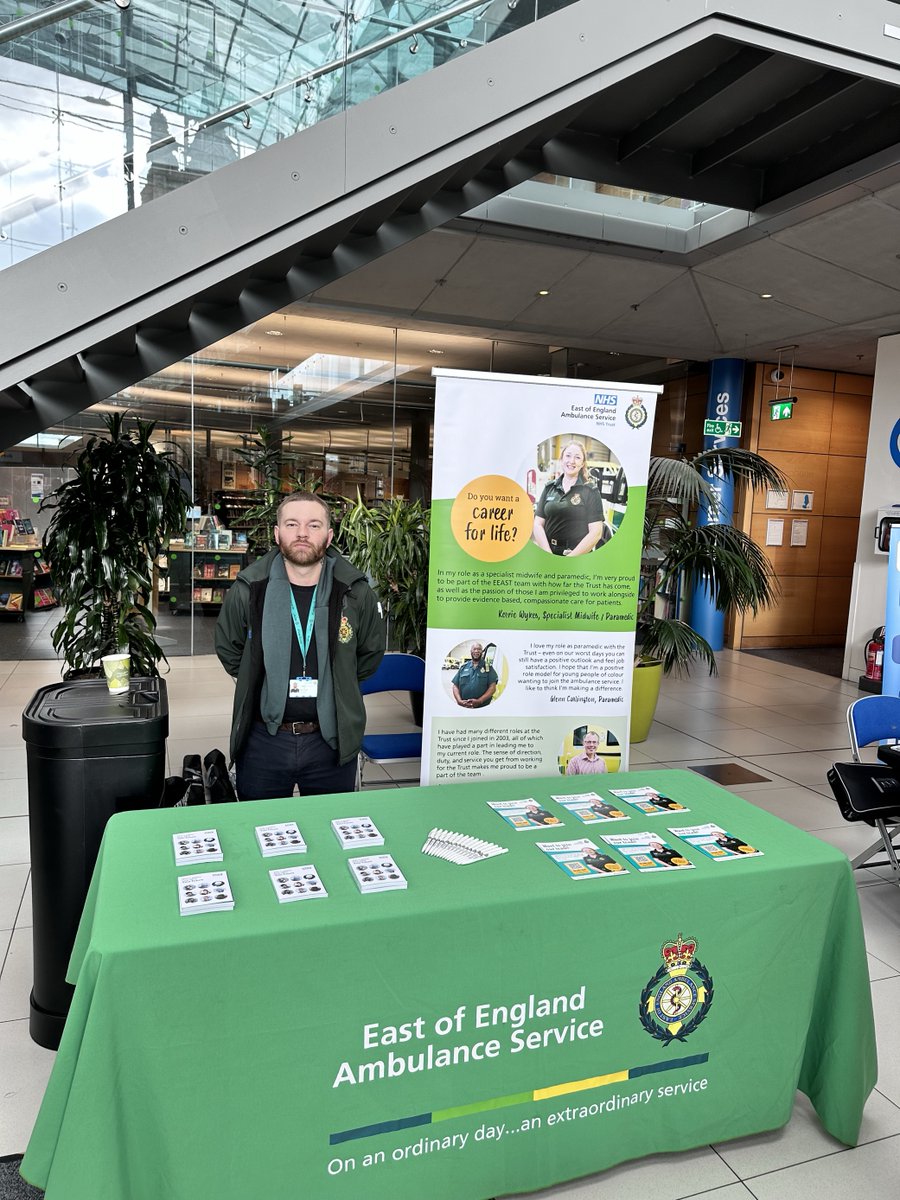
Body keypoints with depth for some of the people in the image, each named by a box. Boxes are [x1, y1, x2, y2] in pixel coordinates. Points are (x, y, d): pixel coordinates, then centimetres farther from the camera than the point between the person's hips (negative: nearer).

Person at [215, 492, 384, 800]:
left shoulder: (356, 593, -7)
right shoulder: (248, 590, -8)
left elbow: (371, 653, 10)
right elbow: (228, 650, 10)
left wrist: (335, 683, 5)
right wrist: (265, 681, 6)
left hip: (332, 740, 0)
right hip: (263, 740, 0)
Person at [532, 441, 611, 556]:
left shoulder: (590, 491, 3)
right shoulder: (550, 488, 13)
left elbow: (596, 532, -3)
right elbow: (538, 524, 8)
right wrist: (549, 556, -5)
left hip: (579, 556, -3)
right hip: (548, 552, 3)